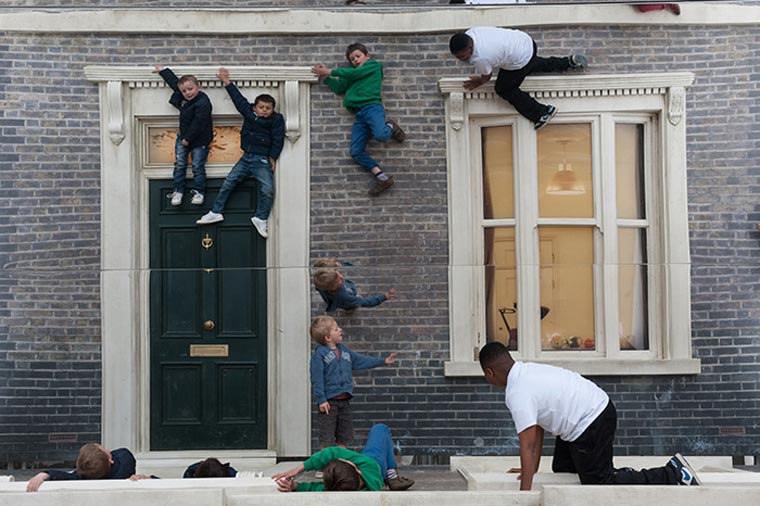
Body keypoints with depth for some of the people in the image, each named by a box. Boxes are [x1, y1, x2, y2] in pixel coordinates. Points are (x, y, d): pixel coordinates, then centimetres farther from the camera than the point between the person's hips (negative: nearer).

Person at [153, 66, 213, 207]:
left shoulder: (202, 103, -26)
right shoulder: (182, 98, 1)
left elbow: (198, 124, -27)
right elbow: (174, 81, 19)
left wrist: (188, 139, -21)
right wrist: (162, 70, 27)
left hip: (199, 140, -7)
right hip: (183, 137, 8)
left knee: (197, 166, -1)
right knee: (179, 164, 5)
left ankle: (198, 192, 9)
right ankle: (178, 191, 11)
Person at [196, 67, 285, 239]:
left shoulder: (277, 120, -7)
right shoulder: (249, 114, 5)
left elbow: (278, 139, -9)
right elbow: (239, 99, 10)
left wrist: (272, 158, -12)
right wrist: (227, 82, 11)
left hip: (263, 160, -4)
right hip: (246, 157, 4)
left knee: (267, 189, -17)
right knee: (228, 183, 2)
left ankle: (261, 218, 0)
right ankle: (216, 212, 10)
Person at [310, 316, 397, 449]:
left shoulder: (344, 350, 12)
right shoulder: (319, 354, -11)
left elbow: (359, 361, 22)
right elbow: (317, 379, -15)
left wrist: (383, 361, 23)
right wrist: (321, 400, -19)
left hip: (344, 401, 7)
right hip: (329, 402, -7)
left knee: (344, 438, 12)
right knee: (327, 440, -3)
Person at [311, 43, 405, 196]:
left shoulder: (374, 66, 11)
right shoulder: (352, 75, 29)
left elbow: (352, 74, 1)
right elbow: (339, 88, 21)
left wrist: (329, 71, 8)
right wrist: (326, 76, 8)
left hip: (372, 107, -6)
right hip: (359, 114, 6)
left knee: (381, 135, -34)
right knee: (356, 152, -10)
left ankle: (390, 128, 3)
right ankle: (382, 178, -9)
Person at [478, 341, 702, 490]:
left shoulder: (517, 394, -21)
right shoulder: (528, 371, 10)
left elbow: (528, 446, -24)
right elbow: (538, 428, 16)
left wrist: (524, 494, -21)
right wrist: (533, 468, 20)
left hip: (590, 425, -10)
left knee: (599, 484, 3)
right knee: (561, 468, 21)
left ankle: (673, 474, 4)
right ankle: (622, 476, 18)